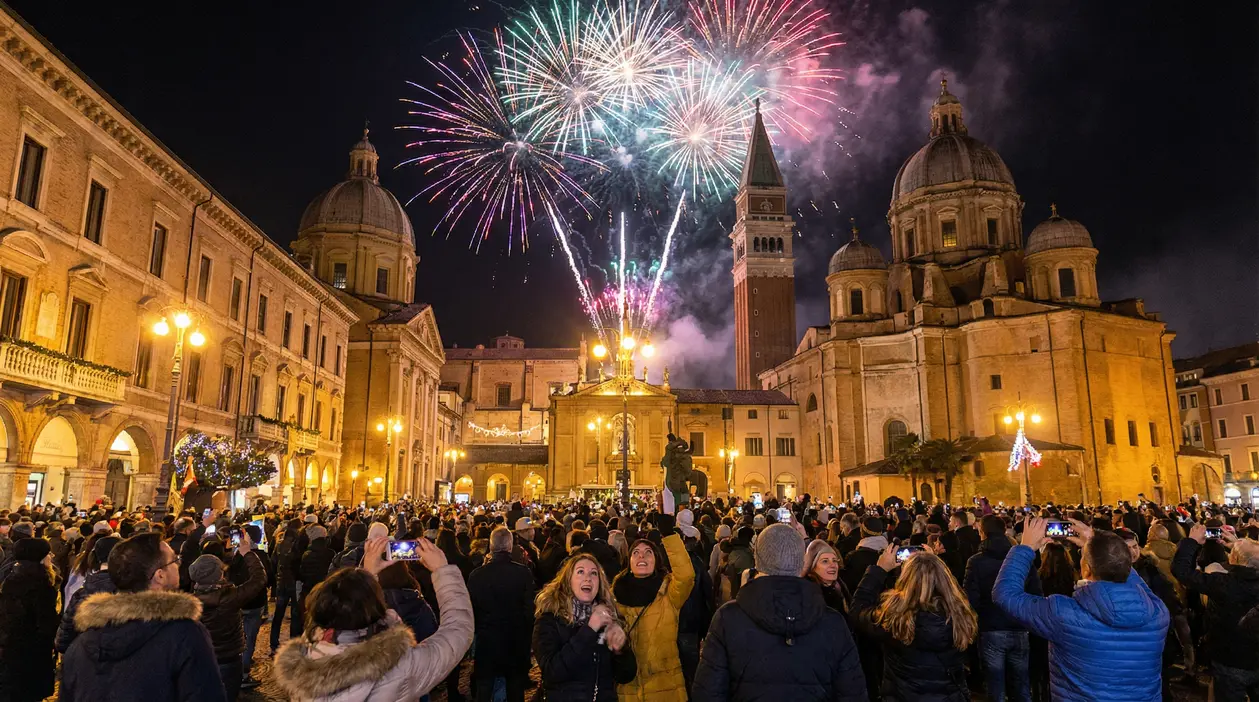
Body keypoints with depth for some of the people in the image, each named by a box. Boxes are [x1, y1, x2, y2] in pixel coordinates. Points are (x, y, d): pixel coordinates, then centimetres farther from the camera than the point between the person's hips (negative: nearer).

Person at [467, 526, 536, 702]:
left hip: (486, 641, 0)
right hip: (516, 641, 0)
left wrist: (476, 635, 12)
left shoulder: (476, 575, -11)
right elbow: (529, 610, -10)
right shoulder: (523, 573, -13)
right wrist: (528, 639, 3)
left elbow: (471, 611, -3)